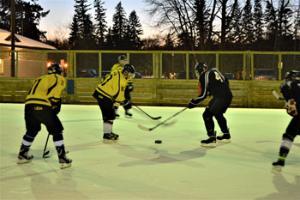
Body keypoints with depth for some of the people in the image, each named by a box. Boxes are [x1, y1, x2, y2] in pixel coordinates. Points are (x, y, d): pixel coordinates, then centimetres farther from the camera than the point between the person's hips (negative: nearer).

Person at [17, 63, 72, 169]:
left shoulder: (39, 79, 32)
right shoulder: (59, 79, 13)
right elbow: (54, 95, -5)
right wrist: (56, 107, 9)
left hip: (29, 105, 6)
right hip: (43, 107, -6)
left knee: (32, 130, 29)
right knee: (57, 131, 8)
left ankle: (22, 155, 37)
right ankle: (63, 159, 3)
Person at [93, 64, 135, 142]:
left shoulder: (123, 77, 11)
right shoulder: (117, 76, -21)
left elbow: (121, 91, 20)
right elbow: (117, 92, -24)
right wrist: (123, 100, -11)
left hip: (107, 96, 10)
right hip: (102, 95, -10)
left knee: (111, 114, 16)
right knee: (108, 115, -10)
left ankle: (109, 132, 27)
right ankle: (106, 135, -7)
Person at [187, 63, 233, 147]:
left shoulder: (204, 76, -4)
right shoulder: (214, 71, 19)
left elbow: (203, 95, -6)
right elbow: (226, 82, 25)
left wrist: (194, 102, 4)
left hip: (220, 97, -9)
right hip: (228, 95, 9)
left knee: (207, 114, -7)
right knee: (218, 114, 27)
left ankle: (212, 138, -13)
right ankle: (226, 135, 37)